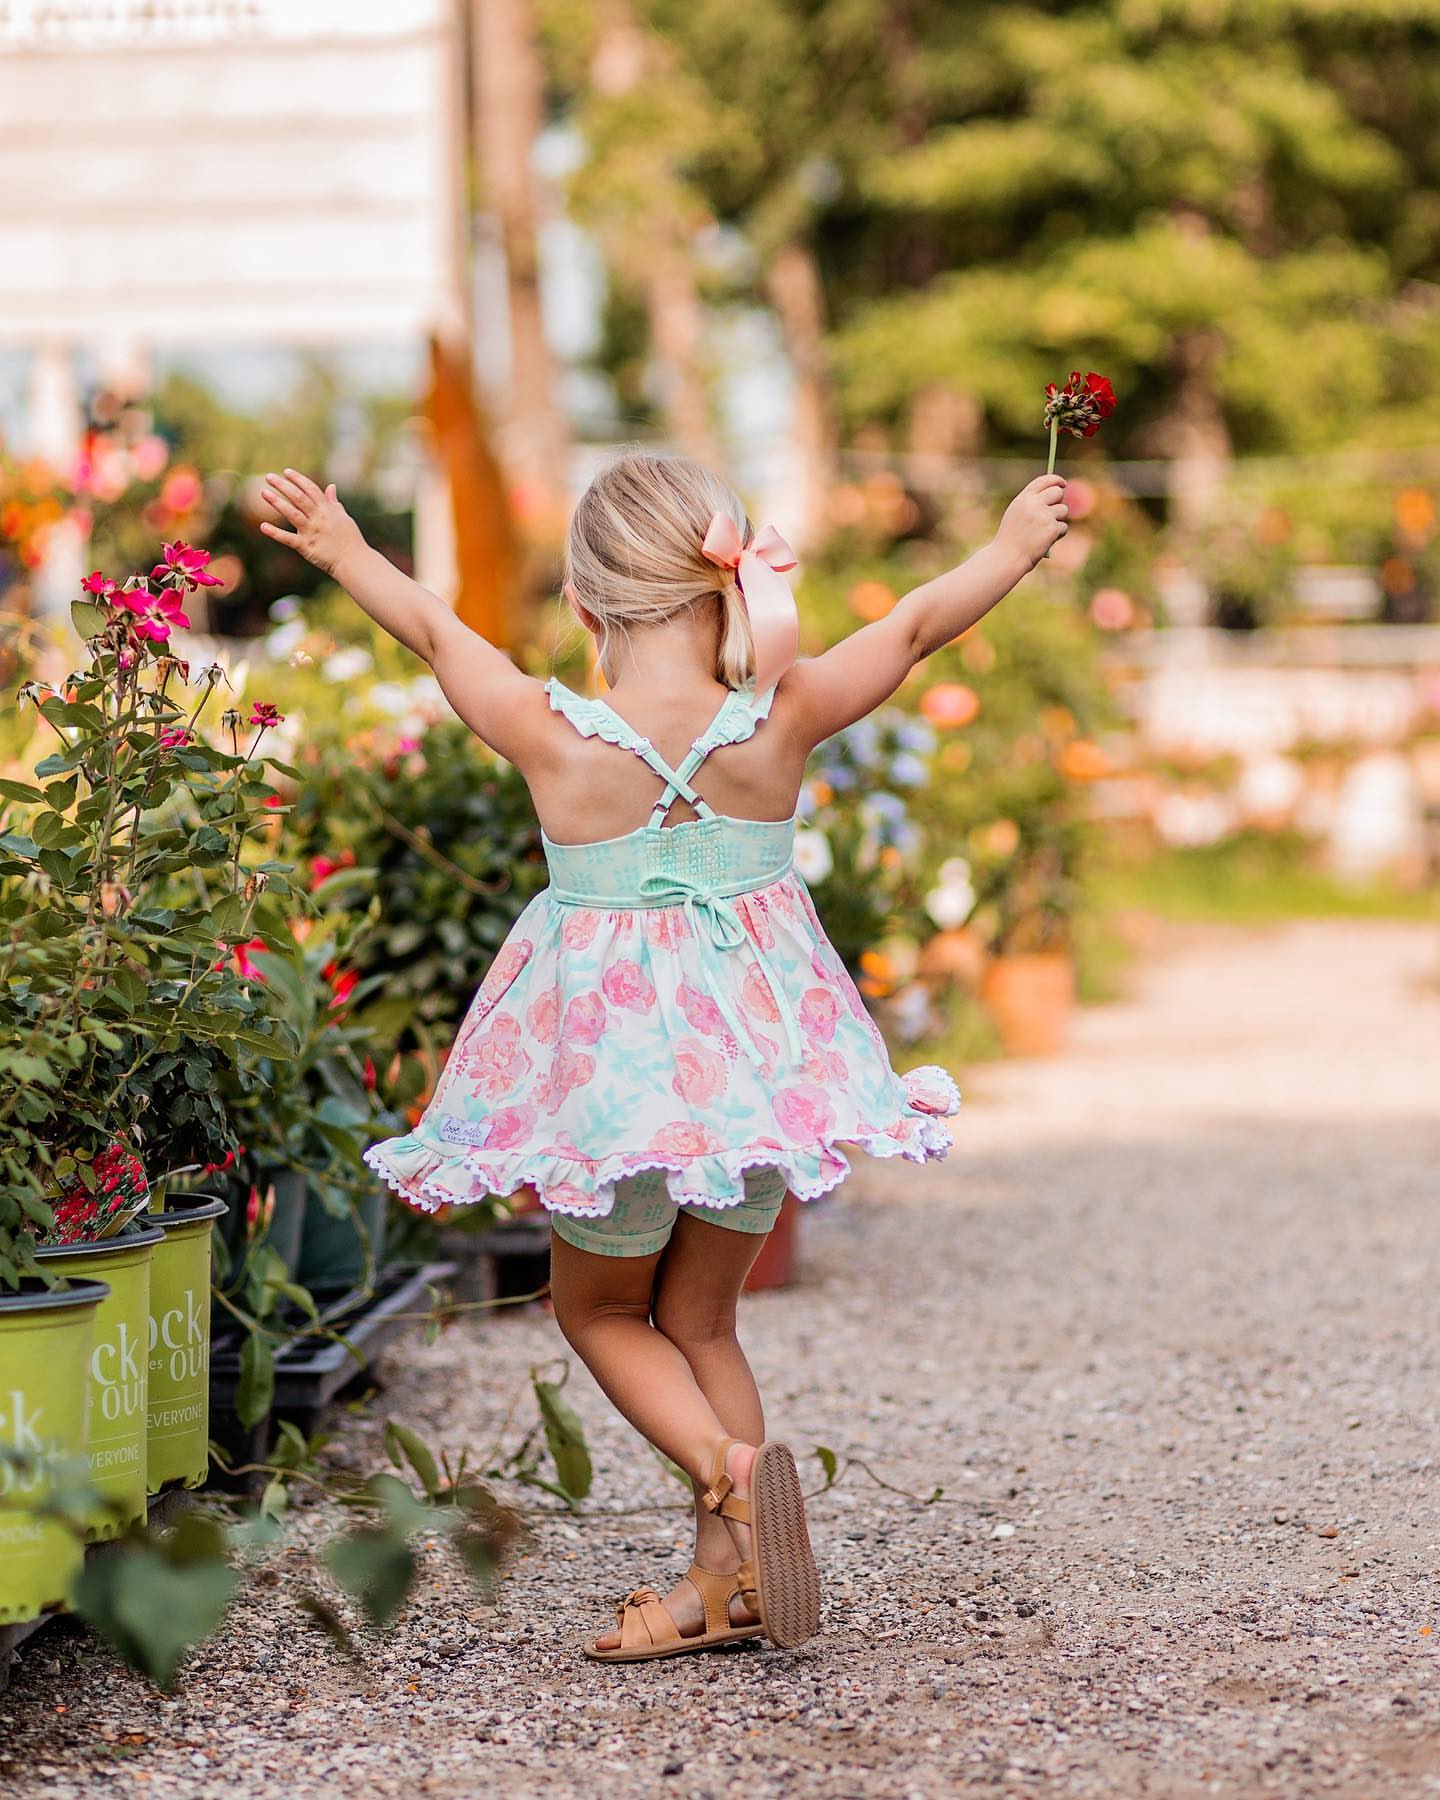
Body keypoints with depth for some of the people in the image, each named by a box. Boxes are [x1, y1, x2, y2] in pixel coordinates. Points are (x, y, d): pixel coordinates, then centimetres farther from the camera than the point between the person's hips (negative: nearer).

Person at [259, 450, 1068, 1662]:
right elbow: (916, 627, -1)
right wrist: (1013, 548, 14)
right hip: (757, 1051, 3)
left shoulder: (551, 737, -17)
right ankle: (726, 1581, 15)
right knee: (701, 1316, 19)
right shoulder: (779, 724, -14)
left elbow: (433, 629, 0)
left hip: (614, 1062, -3)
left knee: (600, 1307, 18)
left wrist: (343, 553, 16)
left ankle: (727, 1466, -9)